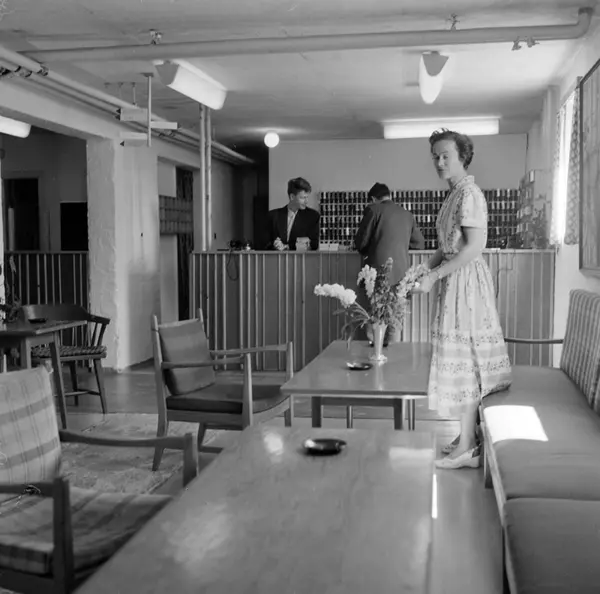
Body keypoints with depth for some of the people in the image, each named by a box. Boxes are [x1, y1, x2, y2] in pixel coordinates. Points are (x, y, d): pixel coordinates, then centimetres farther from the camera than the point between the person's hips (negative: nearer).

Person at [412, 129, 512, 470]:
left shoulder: (469, 194, -15)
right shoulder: (456, 194, 15)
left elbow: (474, 246, -23)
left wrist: (434, 276, -20)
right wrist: (425, 270, 8)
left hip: (466, 280, -10)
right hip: (456, 280, 10)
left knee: (464, 358, -5)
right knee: (465, 360, 13)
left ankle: (467, 449, 2)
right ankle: (468, 437, 22)